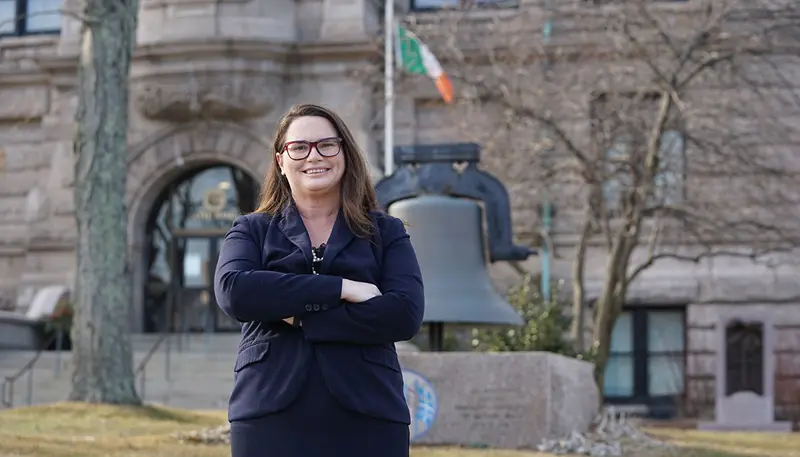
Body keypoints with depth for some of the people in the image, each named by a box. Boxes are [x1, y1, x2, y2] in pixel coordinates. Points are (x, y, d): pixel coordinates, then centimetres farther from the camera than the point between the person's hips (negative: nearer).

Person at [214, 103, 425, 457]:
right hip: (272, 417, 0)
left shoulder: (386, 232, 12)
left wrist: (300, 315, -9)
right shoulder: (252, 230, 13)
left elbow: (406, 313, -5)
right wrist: (340, 288, -11)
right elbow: (232, 291, -8)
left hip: (366, 419, 0)